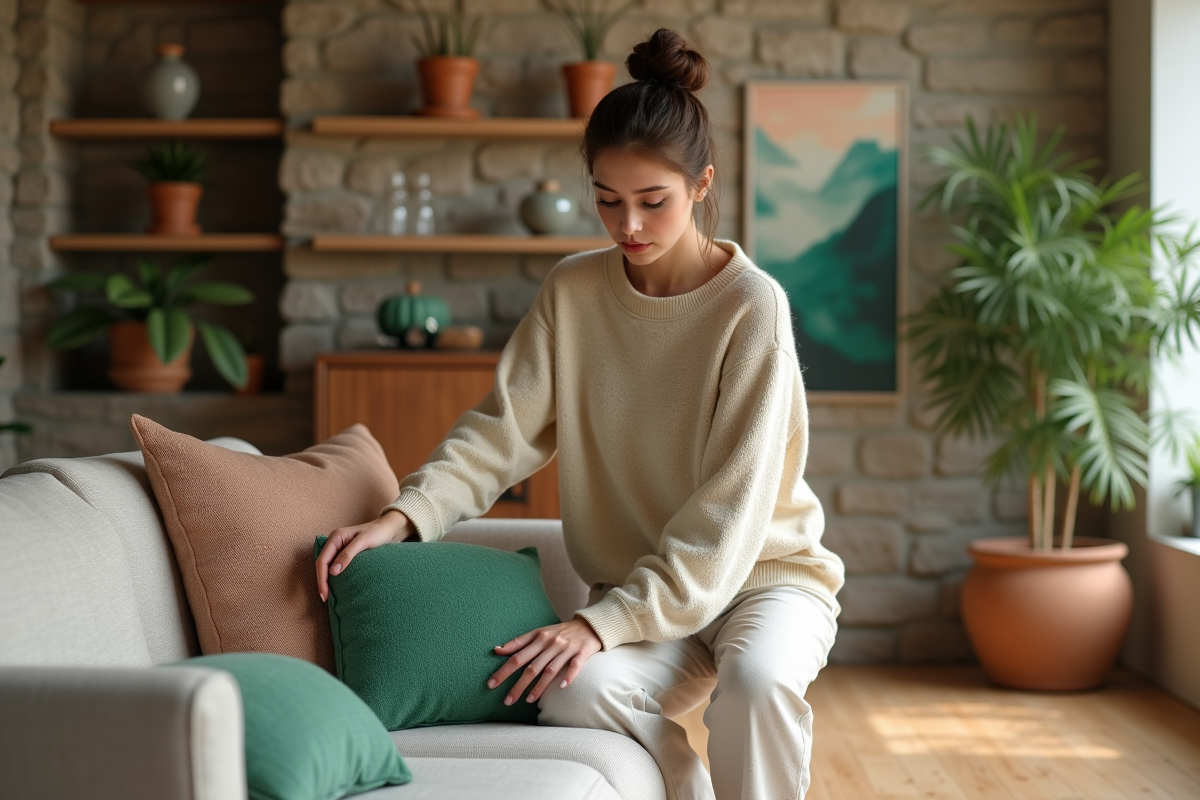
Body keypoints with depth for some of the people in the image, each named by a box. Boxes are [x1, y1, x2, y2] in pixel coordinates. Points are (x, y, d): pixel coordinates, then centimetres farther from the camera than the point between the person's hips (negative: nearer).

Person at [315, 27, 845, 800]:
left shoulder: (751, 307, -15)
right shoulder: (574, 291, 0)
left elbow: (729, 514, -20)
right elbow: (504, 428, -4)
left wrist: (603, 622, -28)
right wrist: (403, 517, -23)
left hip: (765, 570, -3)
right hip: (640, 585, 3)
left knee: (757, 676, -37)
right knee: (573, 692, -29)